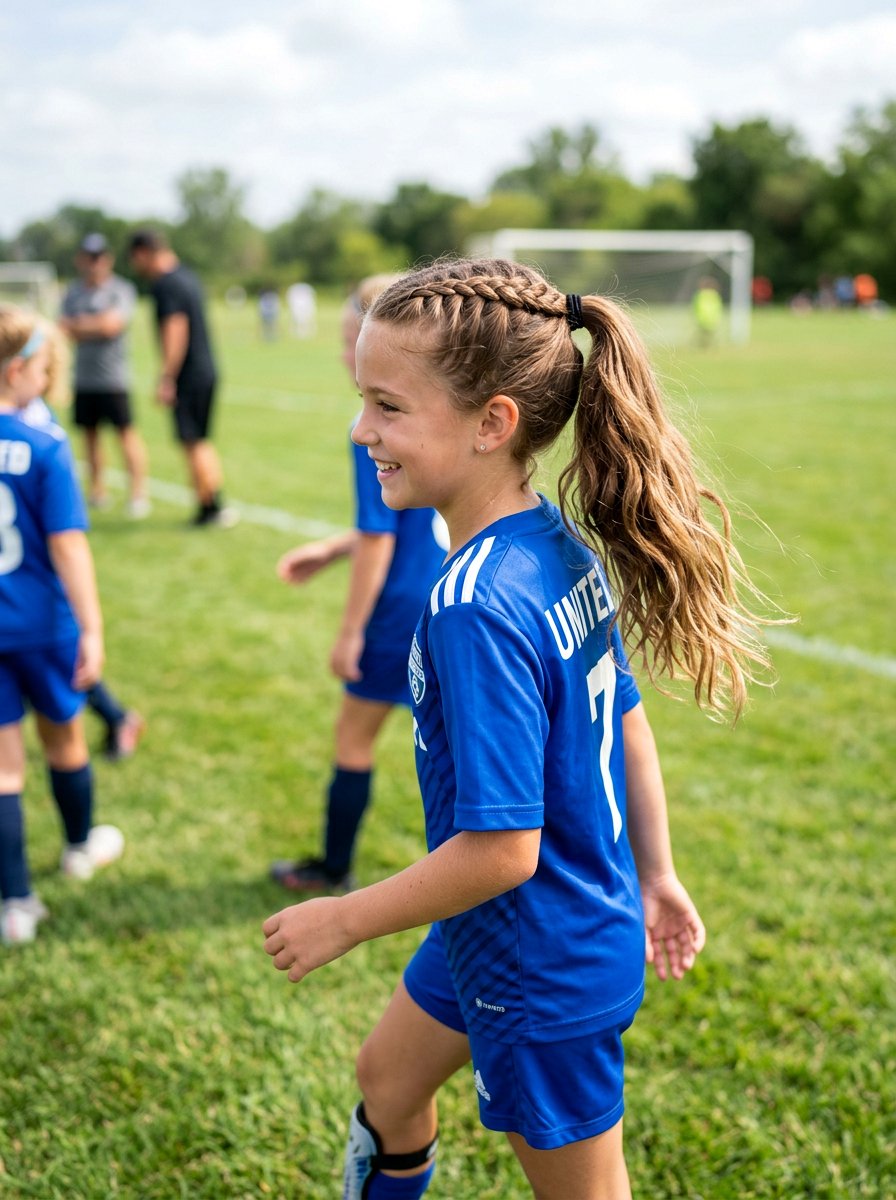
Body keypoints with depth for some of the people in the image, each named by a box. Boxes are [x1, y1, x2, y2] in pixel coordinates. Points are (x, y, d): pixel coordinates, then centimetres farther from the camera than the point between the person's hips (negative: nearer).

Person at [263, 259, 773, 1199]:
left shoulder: (475, 608, -33)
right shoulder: (566, 546, -6)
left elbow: (501, 847, -31)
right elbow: (625, 722, 5)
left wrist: (344, 920, -17)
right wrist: (654, 875, 18)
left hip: (544, 971, -8)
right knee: (388, 1073, 28)